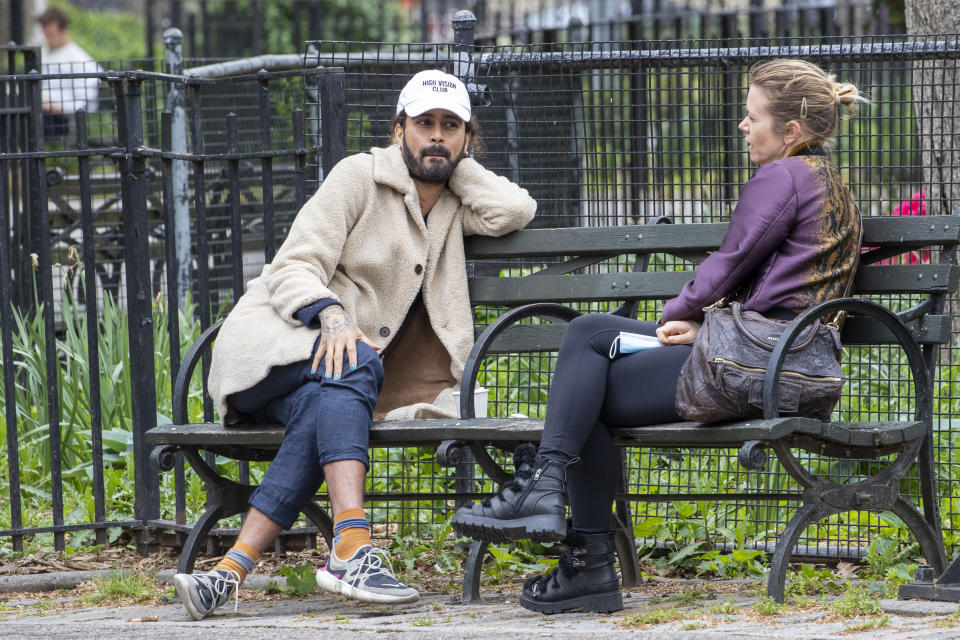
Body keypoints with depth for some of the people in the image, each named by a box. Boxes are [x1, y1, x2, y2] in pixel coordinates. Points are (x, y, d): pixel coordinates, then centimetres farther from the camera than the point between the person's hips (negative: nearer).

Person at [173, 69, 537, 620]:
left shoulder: (454, 207, 18)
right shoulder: (360, 176, 1)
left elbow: (517, 211, -2)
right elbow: (295, 267, -7)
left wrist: (456, 163, 8)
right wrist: (330, 314, -27)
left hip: (329, 380, 4)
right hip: (271, 342, -4)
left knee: (318, 416, -33)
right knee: (353, 366, -37)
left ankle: (231, 573, -47)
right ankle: (353, 549, -51)